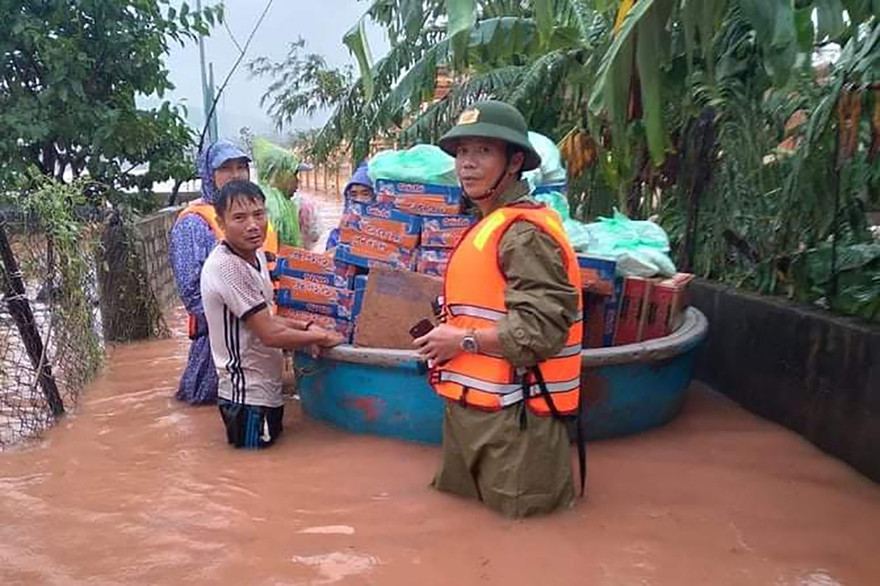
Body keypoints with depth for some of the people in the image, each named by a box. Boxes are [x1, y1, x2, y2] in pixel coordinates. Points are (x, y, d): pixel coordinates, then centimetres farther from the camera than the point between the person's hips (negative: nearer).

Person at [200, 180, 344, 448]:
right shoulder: (227, 267, -25)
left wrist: (305, 327, -1)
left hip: (265, 387, 9)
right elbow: (270, 334, -24)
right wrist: (321, 337, -13)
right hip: (248, 396, -9)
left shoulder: (256, 254, 3)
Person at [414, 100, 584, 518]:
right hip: (474, 406, 11)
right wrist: (446, 338, 8)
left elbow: (542, 328, -28)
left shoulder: (524, 232, -19)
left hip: (511, 419, -11)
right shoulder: (489, 227, 14)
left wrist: (464, 340, -17)